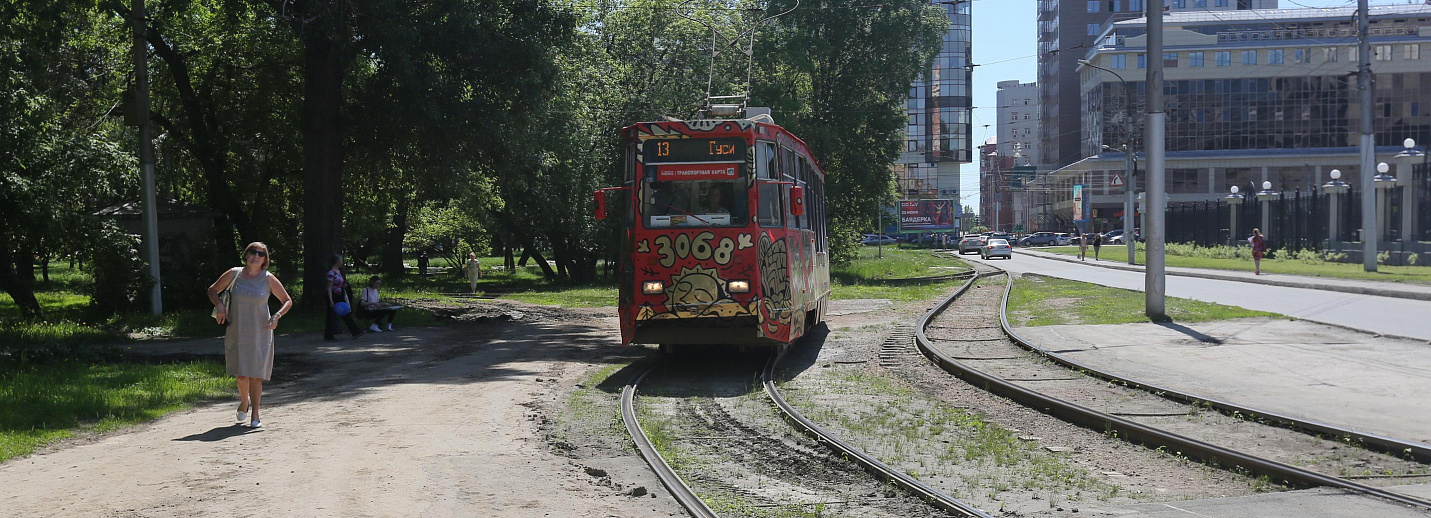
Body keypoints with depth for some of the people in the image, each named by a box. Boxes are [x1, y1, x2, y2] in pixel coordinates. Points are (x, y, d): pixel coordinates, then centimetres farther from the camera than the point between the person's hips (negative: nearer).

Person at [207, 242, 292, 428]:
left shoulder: (268, 279, -1)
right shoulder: (234, 274, 2)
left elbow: (288, 301, 6)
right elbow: (212, 290, 15)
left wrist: (277, 315, -12)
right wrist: (218, 305, -5)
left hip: (260, 334, -1)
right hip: (236, 333, 1)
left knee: (256, 375, -2)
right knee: (240, 374, -1)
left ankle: (255, 416, 7)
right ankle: (244, 402, 30)